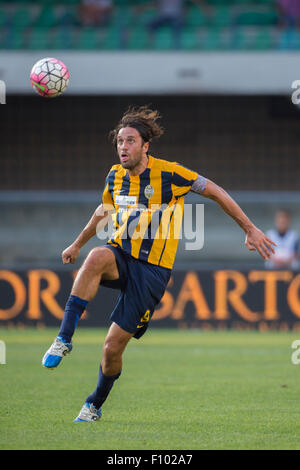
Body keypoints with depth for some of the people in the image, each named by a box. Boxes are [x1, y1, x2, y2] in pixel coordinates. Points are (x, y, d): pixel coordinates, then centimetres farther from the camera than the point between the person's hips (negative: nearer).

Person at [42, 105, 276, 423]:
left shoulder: (169, 174, -12)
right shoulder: (115, 176, 5)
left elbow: (215, 192, -3)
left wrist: (250, 230, -1)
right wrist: (77, 244, 36)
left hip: (152, 268, -3)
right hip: (120, 254, 3)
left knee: (113, 347, -6)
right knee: (97, 257, -37)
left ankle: (95, 404, 23)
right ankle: (64, 339, -35)